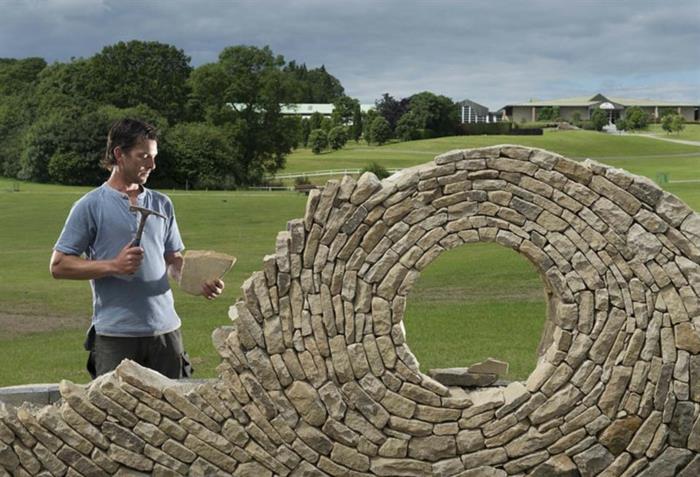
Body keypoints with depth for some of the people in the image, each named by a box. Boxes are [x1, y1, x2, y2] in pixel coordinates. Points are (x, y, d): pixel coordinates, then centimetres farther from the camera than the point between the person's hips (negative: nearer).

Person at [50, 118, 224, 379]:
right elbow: (58, 265, -4)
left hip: (165, 328, 4)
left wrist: (199, 282, -5)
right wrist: (113, 266, -15)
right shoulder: (91, 206, -2)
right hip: (115, 335, -4)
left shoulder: (162, 204, 13)